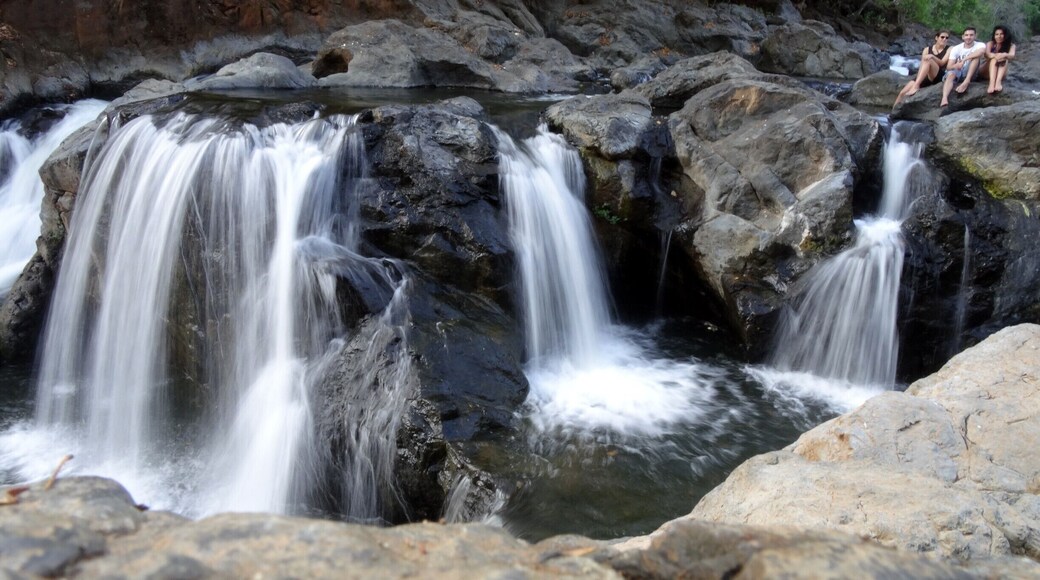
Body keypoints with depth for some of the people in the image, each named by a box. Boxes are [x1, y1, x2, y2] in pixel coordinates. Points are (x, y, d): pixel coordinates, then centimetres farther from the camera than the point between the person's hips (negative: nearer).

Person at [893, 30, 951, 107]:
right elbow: (922, 65, 3)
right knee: (902, 93, -18)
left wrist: (932, 56, -25)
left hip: (940, 76, -3)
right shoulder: (927, 49, 15)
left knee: (928, 60, -33)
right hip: (925, 77, 3)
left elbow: (942, 63, -6)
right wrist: (917, 79, -14)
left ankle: (915, 86, -44)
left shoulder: (949, 49, 9)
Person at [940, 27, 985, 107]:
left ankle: (966, 81, -36)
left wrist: (964, 60, -33)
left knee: (976, 55, -24)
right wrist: (956, 65, -31)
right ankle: (944, 98, -60)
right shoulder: (956, 49, 1)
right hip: (957, 72, 1)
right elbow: (949, 67, -7)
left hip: (970, 73, -1)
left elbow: (982, 51, -30)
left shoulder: (980, 45, -4)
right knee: (950, 74, -35)